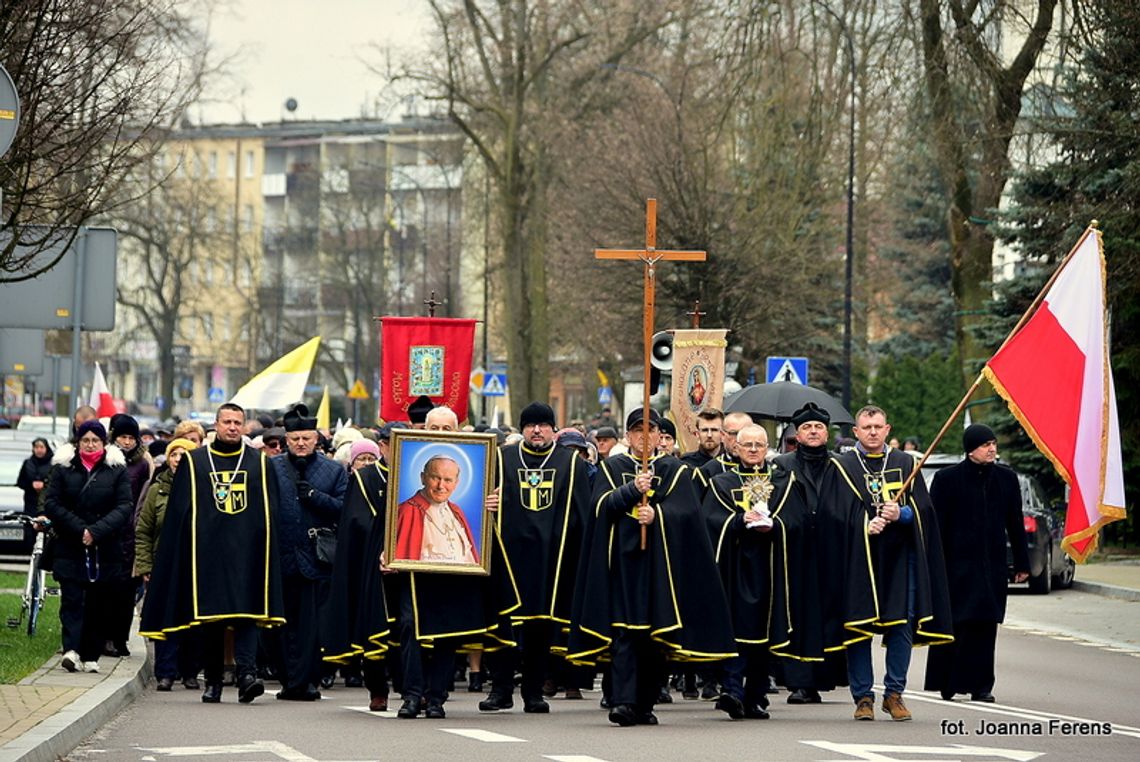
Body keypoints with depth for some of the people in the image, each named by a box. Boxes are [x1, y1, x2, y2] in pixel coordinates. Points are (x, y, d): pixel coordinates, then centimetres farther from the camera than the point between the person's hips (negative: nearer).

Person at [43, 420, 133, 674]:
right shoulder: (63, 467, 5)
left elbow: (124, 507, -3)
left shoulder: (117, 469, 4)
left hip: (106, 549, 1)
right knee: (72, 599, -12)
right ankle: (71, 649, -23)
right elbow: (51, 503, -1)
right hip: (70, 548, -1)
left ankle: (91, 656, 6)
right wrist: (79, 529, -12)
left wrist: (97, 531, -16)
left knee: (100, 604, 1)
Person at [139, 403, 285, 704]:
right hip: (206, 552, 0)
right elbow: (179, 513, 7)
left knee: (246, 612, -12)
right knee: (208, 616, 1)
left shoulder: (259, 463, 11)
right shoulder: (194, 462, 9)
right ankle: (213, 681, 9)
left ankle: (247, 673, -22)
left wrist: (266, 552, 2)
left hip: (246, 552, 0)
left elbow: (270, 514, 10)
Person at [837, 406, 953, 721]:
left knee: (902, 625, -3)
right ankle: (863, 697, 2)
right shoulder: (843, 466, 7)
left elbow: (923, 509, 7)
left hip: (899, 556, 1)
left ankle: (894, 694, 5)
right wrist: (863, 526, -16)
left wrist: (901, 514, -13)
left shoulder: (906, 464, 12)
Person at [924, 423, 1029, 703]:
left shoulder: (1006, 478, 8)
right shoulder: (947, 479, -3)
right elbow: (936, 525, -3)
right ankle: (947, 683, 9)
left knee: (985, 625, 0)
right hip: (957, 563, -3)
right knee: (953, 624, -1)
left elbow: (1015, 524, 13)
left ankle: (980, 685, 4)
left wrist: (1021, 563, 12)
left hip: (992, 564, 3)